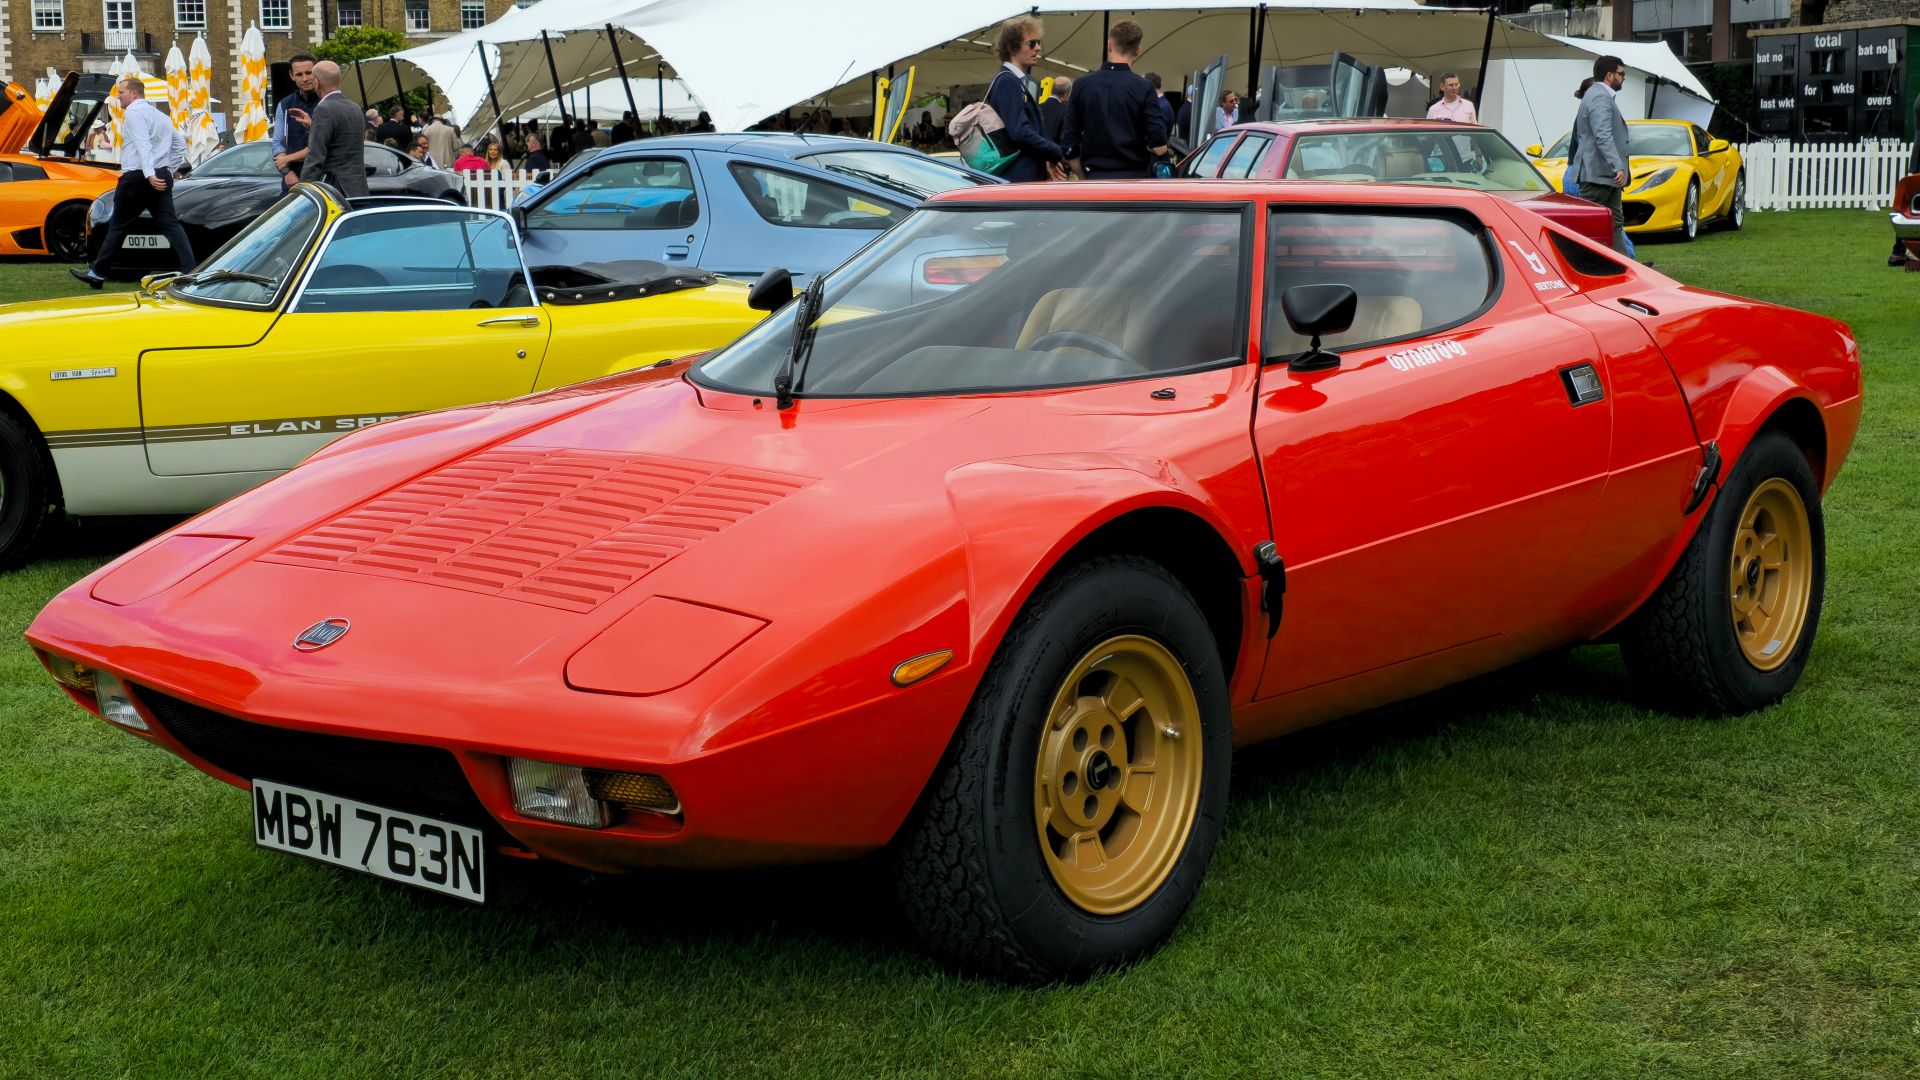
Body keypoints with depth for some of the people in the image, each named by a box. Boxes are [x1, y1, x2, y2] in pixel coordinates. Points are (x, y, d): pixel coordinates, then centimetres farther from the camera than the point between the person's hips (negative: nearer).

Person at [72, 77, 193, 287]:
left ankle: (97, 273, 12)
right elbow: (180, 144, 23)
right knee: (170, 225, -1)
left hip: (137, 177, -7)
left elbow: (143, 145, -21)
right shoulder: (159, 115, 20)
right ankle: (189, 272, -15)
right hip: (162, 178, 7)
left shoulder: (134, 112, -7)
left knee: (118, 226, 3)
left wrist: (149, 174, -31)